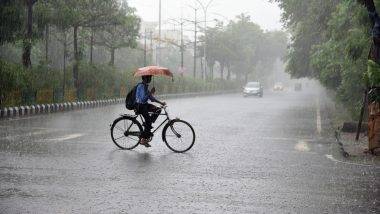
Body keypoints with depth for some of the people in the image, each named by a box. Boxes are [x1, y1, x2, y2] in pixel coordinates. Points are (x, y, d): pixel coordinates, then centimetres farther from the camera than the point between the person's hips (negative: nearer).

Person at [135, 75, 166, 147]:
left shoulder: (145, 86, 12)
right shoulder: (141, 86, -18)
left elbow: (151, 98, 15)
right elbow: (143, 98, -27)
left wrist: (161, 103, 10)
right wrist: (151, 92, -21)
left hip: (144, 105, 9)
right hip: (140, 106, -9)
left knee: (158, 110, 2)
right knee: (148, 121, -13)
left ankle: (147, 125, 6)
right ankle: (143, 140, -6)